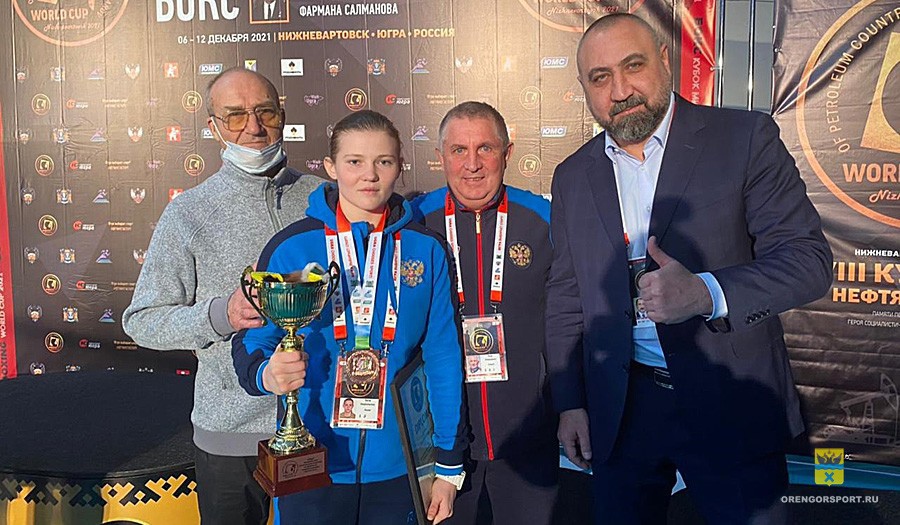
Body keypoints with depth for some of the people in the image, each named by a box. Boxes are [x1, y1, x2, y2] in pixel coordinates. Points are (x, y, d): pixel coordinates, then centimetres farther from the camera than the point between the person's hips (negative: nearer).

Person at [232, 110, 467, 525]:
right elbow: (250, 346, -3)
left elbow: (443, 358, 0)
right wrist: (267, 375, -26)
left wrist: (449, 466, 2)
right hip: (310, 471, -1)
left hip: (395, 470, 1)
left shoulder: (426, 251, -3)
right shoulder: (290, 248, -7)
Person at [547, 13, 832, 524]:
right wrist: (571, 403, 6)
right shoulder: (572, 177, 5)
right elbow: (566, 298, 10)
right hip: (620, 413, 3)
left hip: (731, 404, -2)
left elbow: (808, 258, -10)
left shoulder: (745, 138, -6)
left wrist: (705, 293, -26)